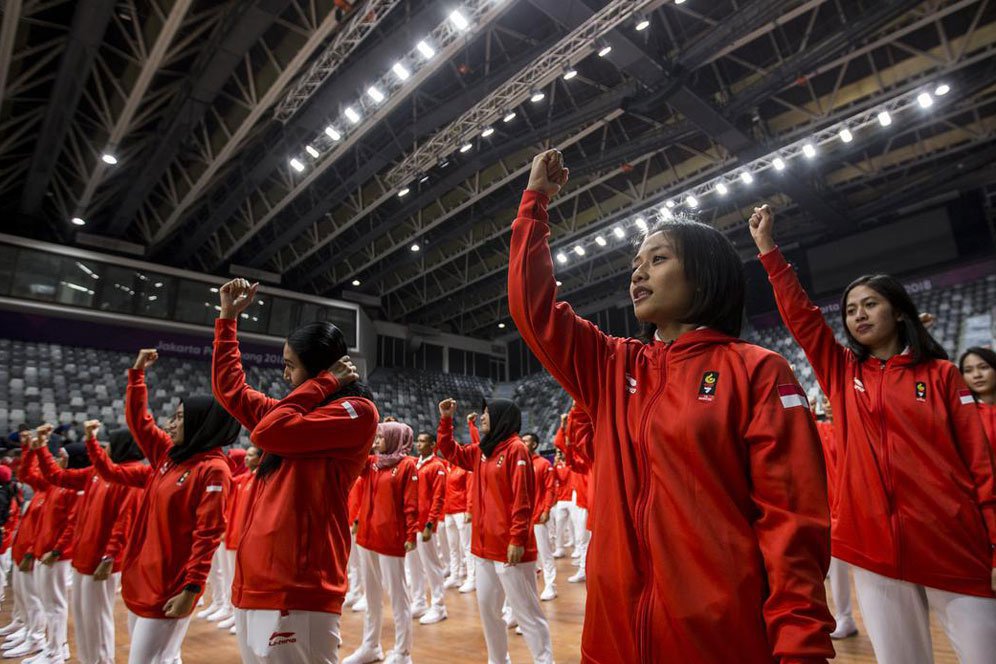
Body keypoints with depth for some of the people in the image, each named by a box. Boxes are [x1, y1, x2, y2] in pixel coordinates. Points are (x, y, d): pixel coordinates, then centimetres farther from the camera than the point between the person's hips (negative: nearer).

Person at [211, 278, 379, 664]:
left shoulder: (356, 411, -10)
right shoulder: (299, 413, 16)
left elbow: (267, 433, -19)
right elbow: (229, 388, 24)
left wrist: (322, 382, -8)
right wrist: (228, 318, 23)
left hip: (297, 592, -9)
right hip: (253, 584, 9)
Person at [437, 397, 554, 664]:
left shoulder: (515, 449, -13)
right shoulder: (481, 450, 10)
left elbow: (522, 499, -17)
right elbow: (450, 450, 23)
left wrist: (518, 539, -21)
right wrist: (446, 419, 11)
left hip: (510, 546, -8)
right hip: (485, 543, 8)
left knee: (526, 611, 1)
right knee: (487, 606, 17)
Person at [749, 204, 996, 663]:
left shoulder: (940, 374, 3)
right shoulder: (842, 373, 7)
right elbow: (799, 314, 2)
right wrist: (767, 246, -1)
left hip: (953, 546, -1)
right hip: (874, 544, 2)